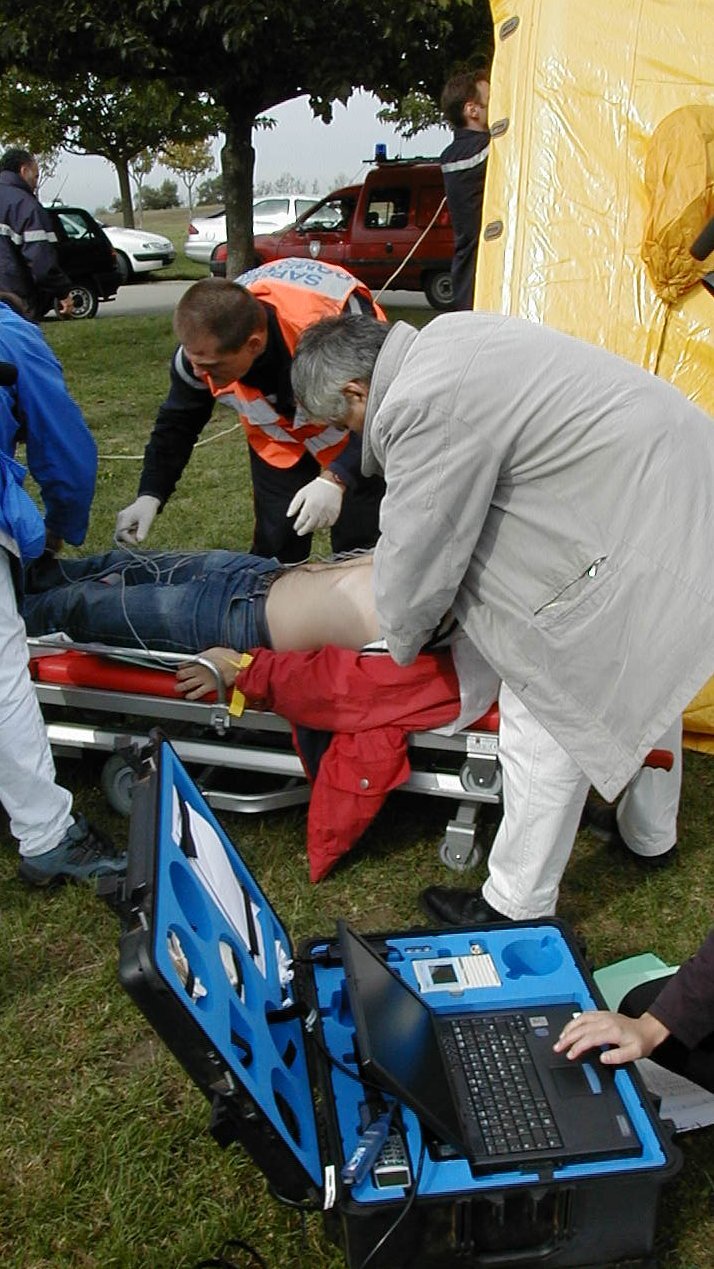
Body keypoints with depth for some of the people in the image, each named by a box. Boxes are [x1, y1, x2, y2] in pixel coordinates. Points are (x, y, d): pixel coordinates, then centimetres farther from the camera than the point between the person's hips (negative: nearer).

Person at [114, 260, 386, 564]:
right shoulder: (201, 347, -25)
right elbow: (177, 422, -8)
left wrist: (336, 479, -45)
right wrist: (150, 496, -18)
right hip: (280, 441, 3)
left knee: (359, 548, -5)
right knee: (275, 549, 0)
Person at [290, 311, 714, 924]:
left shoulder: (423, 411, -23)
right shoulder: (440, 339, 8)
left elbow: (417, 556, -13)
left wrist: (400, 642, 6)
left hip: (640, 539, -11)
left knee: (547, 717, -2)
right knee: (649, 674, 28)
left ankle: (518, 909, 14)